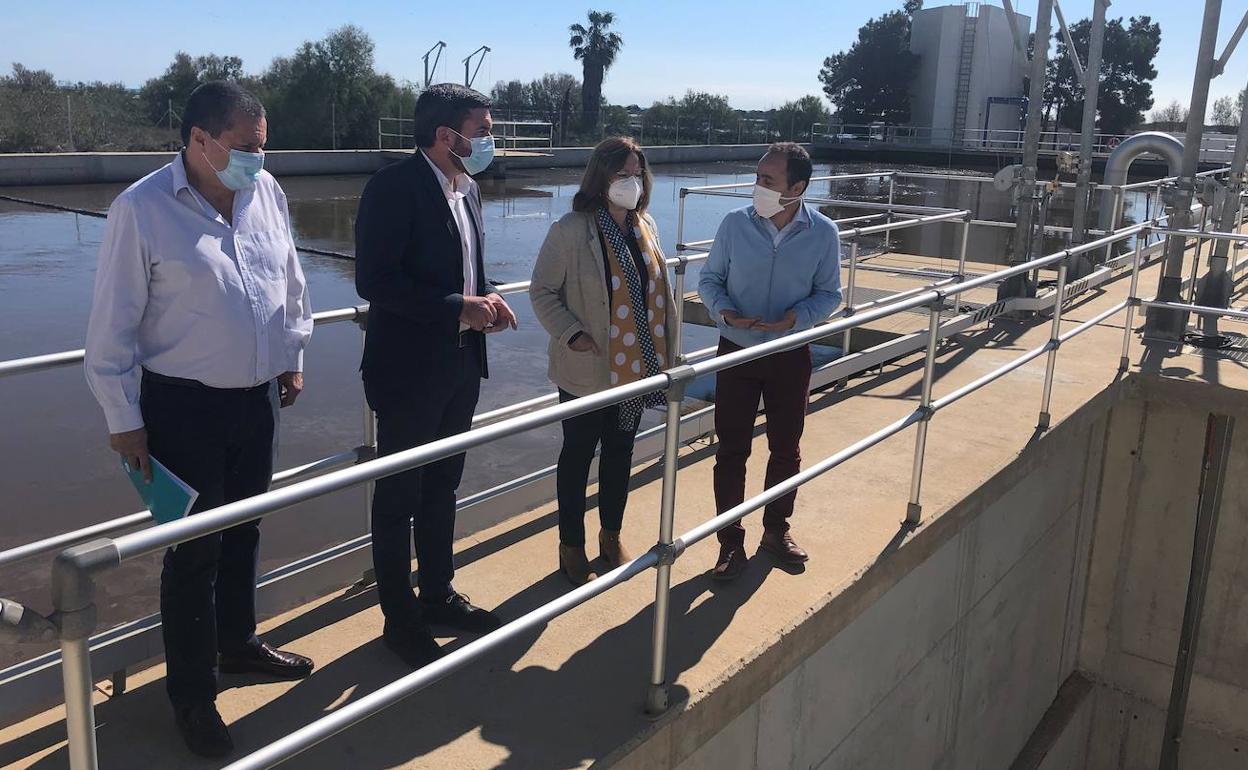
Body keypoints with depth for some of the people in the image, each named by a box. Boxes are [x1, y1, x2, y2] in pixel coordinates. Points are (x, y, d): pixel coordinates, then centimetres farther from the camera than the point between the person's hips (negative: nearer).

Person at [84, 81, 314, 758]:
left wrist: (292, 355, 18)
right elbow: (113, 326, -12)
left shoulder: (266, 192, 0)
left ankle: (238, 644, 43)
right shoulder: (141, 209, -16)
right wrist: (123, 419, -9)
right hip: (184, 406, -5)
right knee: (195, 550, 5)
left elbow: (289, 280, 14)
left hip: (257, 398, 5)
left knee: (243, 531, 20)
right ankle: (192, 695, 23)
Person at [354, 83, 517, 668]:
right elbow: (374, 281, -23)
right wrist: (459, 308, -24)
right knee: (399, 497, 7)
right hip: (409, 368, -8)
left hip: (460, 366, 8)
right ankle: (400, 620, 22)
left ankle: (438, 596, 37)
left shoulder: (466, 189, 9)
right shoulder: (394, 187, -17)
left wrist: (486, 300, -2)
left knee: (442, 488, 20)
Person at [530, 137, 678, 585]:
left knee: (620, 452, 18)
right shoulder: (570, 230, -14)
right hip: (587, 370, -6)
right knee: (578, 455, 10)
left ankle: (611, 536, 37)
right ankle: (572, 546, 27)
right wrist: (571, 334, -23)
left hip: (635, 366, 6)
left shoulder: (646, 227, 5)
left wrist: (666, 354, 11)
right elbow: (542, 292, -10)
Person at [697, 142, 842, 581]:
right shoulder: (735, 224, -9)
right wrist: (725, 311, -21)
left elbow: (829, 294, -1)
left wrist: (795, 318, -21)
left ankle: (776, 529, 34)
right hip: (737, 351, -1)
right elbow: (710, 279, 0)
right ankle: (731, 542, 17)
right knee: (731, 450, 4)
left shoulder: (823, 233, -9)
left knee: (786, 448, 14)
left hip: (791, 355, 1)